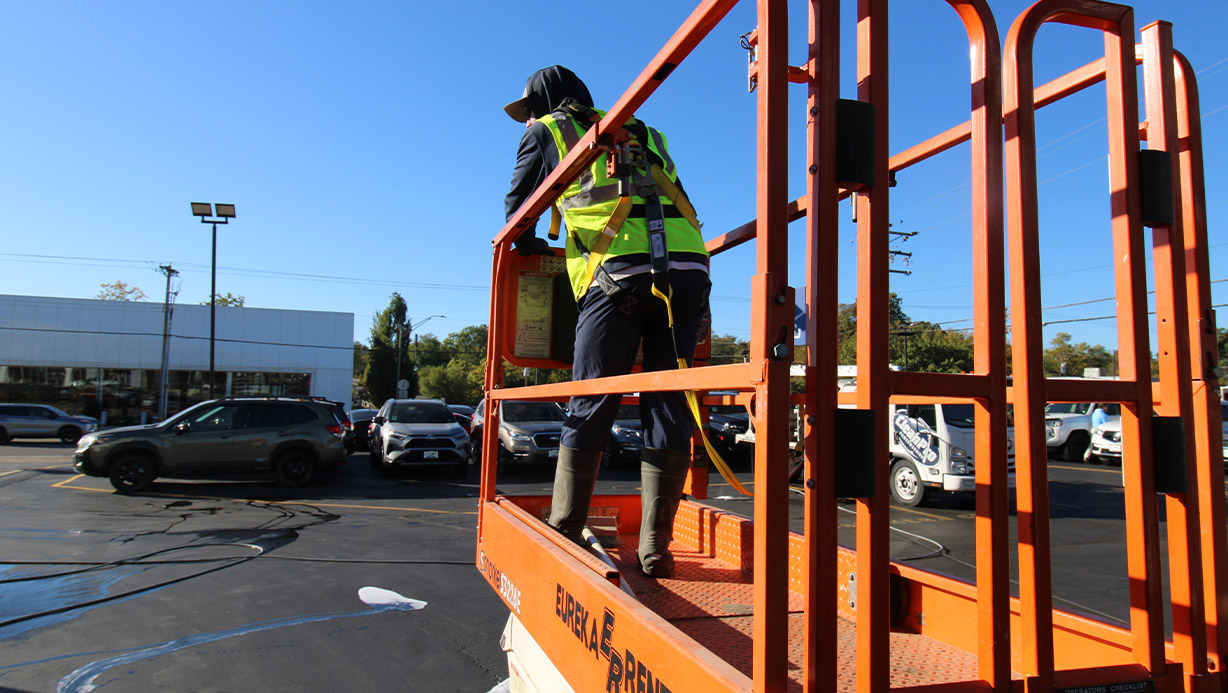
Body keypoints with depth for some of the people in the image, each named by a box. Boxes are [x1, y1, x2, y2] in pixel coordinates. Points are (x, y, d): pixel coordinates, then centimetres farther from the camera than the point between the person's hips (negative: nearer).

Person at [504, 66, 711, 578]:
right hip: (688, 269, 4)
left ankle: (563, 536, 12)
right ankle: (656, 547, 6)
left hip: (618, 273, -4)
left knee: (590, 409, 3)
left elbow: (518, 207, 28)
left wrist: (529, 247, 46)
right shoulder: (644, 134, 33)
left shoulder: (547, 132, 21)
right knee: (669, 410, 4)